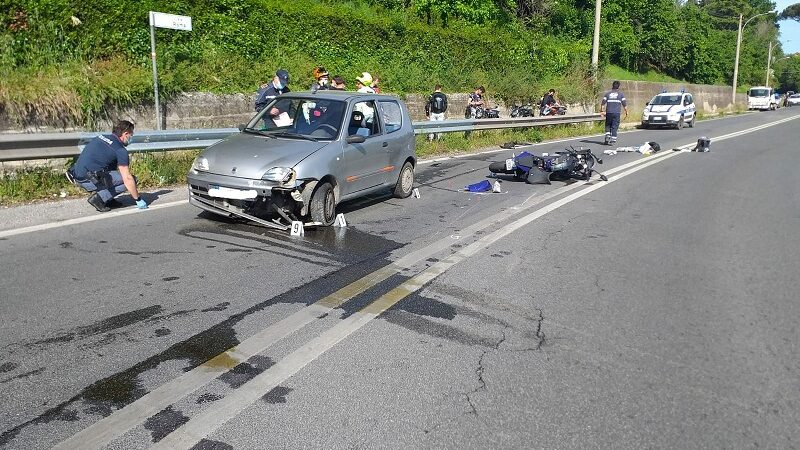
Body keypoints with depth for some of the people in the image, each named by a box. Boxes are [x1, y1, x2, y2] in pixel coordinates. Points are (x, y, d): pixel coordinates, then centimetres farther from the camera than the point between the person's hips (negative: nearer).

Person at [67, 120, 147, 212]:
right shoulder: (120, 150, -10)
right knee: (131, 179, -5)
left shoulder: (102, 137, 16)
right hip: (87, 180, -9)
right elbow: (127, 179, -12)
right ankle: (99, 198, -6)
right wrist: (138, 199, -4)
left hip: (77, 176, 9)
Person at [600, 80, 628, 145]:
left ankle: (607, 138, -1)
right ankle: (612, 141, -4)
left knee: (608, 126, 15)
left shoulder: (607, 93, 9)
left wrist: (602, 111, 9)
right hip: (617, 113, -1)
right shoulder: (621, 94, 6)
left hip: (609, 112, 1)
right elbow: (624, 104, 2)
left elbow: (603, 103, 3)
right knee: (614, 127, 1)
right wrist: (626, 111, 9)